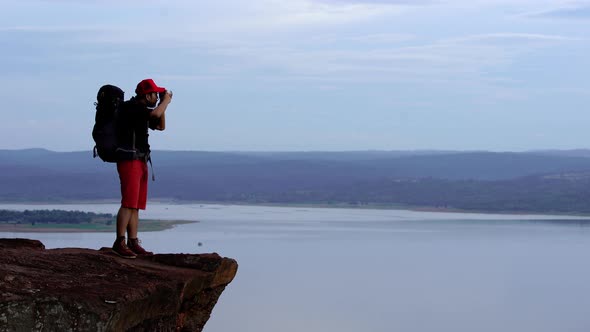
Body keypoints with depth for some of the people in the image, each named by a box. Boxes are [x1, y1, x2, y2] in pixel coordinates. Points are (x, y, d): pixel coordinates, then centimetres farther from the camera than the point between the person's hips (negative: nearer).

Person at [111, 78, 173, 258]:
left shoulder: (142, 110, 18)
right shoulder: (129, 108, -11)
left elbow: (160, 126, 25)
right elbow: (156, 114, -25)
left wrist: (163, 103, 14)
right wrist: (166, 101, -6)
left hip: (140, 162, 10)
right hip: (129, 160, -10)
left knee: (136, 206, 6)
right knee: (128, 204, -15)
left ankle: (133, 243, 5)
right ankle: (119, 243, -17)